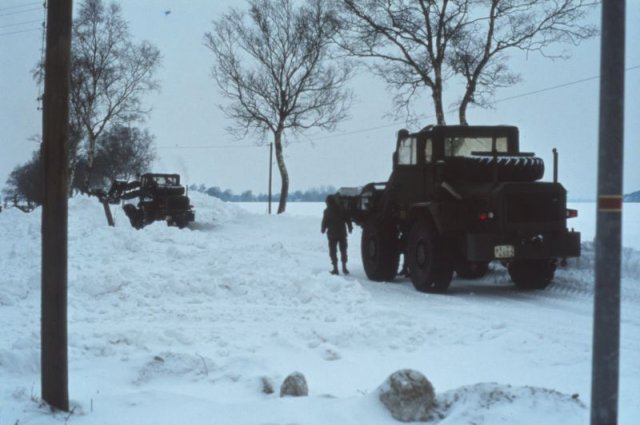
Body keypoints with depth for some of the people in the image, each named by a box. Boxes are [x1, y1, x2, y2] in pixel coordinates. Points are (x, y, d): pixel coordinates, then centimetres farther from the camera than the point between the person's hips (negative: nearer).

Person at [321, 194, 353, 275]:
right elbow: (347, 220, 2)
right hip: (342, 233, 3)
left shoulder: (327, 211, -8)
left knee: (333, 251, 4)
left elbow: (324, 222, -6)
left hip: (332, 234, -3)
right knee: (343, 250, 14)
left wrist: (323, 229, 12)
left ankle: (335, 268, -1)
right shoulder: (341, 209, 0)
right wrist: (350, 227, 15)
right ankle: (344, 267, 12)